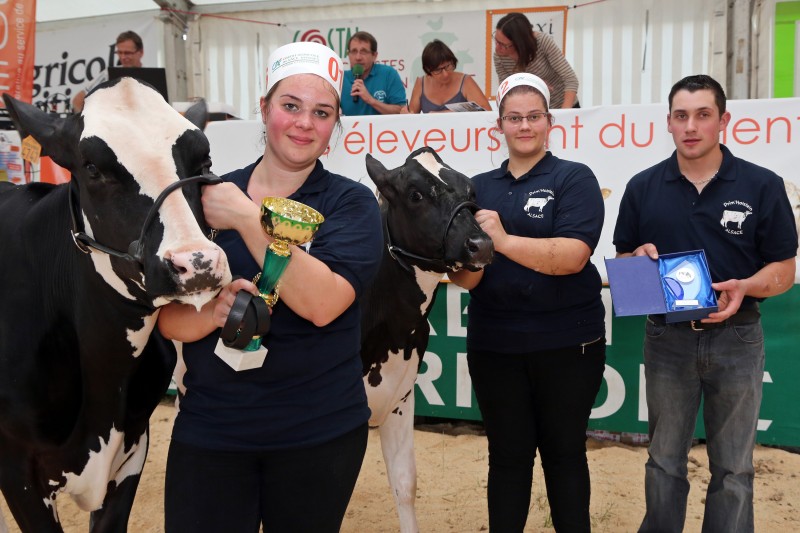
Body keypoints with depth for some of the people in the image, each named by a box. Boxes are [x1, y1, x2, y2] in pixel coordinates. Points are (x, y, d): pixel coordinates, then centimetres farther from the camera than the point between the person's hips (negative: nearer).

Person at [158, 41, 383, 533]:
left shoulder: (352, 203, -5)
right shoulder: (207, 197, 2)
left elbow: (322, 304, -22)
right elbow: (168, 319, 0)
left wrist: (247, 218, -22)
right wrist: (214, 311, -21)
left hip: (321, 433, -1)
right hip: (208, 429, 2)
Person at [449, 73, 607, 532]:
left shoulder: (574, 179, -4)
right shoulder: (479, 188, 7)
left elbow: (572, 256, -19)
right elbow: (465, 279, 3)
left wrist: (504, 240, -28)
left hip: (567, 343, -3)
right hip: (494, 344, 3)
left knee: (565, 452, 12)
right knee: (508, 455, 13)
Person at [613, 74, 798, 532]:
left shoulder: (763, 185, -4)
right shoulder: (643, 187, 1)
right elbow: (623, 262, 9)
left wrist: (744, 287, -21)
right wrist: (639, 258, -14)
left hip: (736, 339, -1)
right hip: (667, 338, 2)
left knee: (733, 467, 10)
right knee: (665, 460, 14)